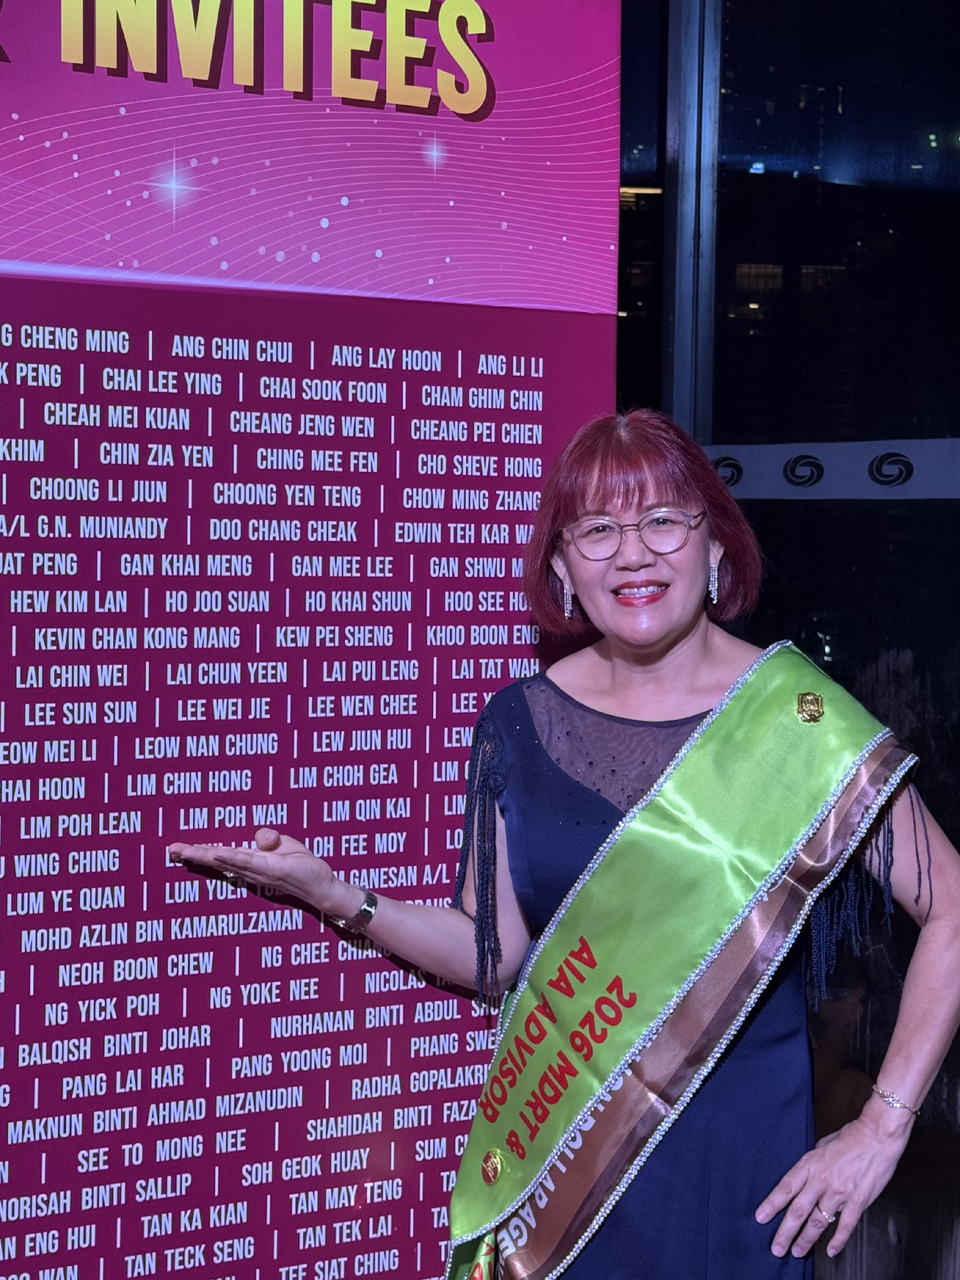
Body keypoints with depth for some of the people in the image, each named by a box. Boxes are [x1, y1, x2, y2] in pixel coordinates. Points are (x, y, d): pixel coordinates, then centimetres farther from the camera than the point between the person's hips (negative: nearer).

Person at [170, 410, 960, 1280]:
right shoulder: (521, 724, -1)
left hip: (738, 1150, -2)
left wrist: (883, 1127, -11)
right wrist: (335, 898, -9)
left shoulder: (798, 720, -11)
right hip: (551, 1145, 3)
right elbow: (497, 955, 3)